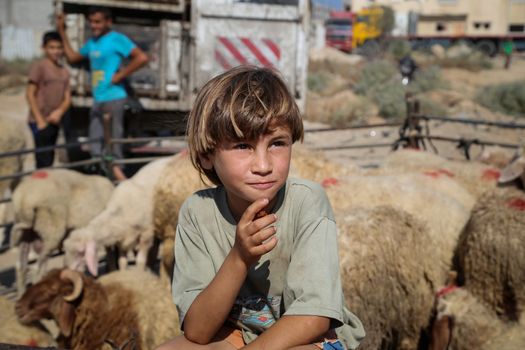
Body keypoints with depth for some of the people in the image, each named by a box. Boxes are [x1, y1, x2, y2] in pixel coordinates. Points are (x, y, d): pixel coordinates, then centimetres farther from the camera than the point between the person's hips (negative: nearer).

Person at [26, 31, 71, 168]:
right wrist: (40, 120, -14)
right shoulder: (39, 66, -6)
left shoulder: (64, 71, 11)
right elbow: (30, 94, -9)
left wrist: (59, 112, -13)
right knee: (44, 160, -9)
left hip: (54, 122, 6)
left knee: (49, 158, 12)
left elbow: (67, 98, 8)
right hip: (40, 122, -6)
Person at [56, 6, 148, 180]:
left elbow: (142, 57, -17)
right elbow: (72, 57, 30)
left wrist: (120, 75, -16)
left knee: (113, 145, -6)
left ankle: (120, 179, 1)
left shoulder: (116, 39, -6)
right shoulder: (91, 43, 17)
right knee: (96, 149, 9)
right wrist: (62, 31, 26)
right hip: (97, 101, 8)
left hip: (113, 98, -8)